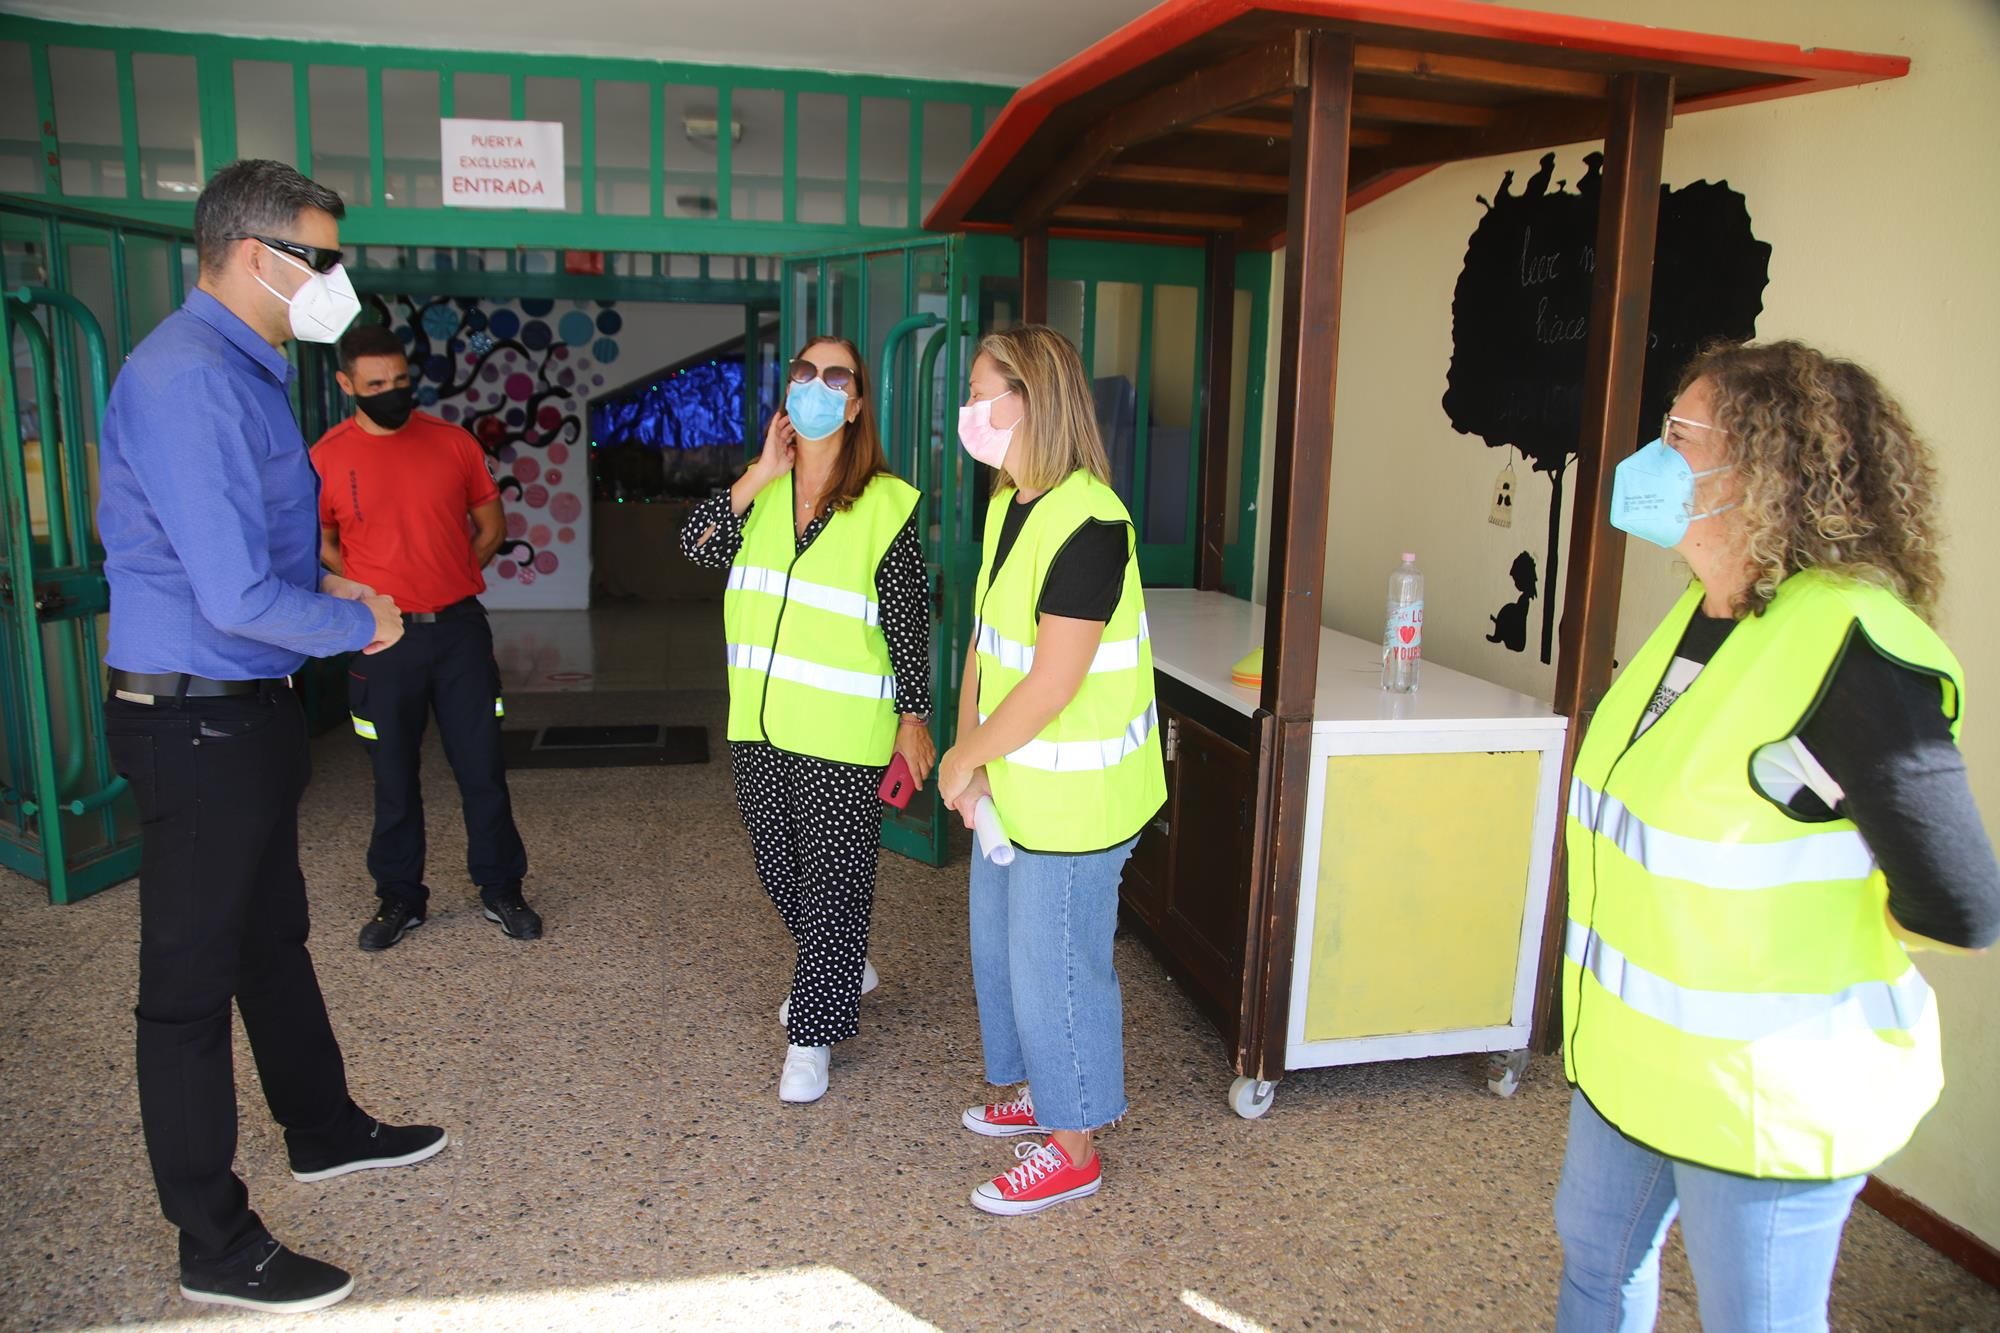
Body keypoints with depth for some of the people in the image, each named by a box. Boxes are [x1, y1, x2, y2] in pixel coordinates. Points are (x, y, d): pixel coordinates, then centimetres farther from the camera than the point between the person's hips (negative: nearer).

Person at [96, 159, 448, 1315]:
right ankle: (216, 1247, 18)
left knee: (275, 936, 23)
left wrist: (326, 583, 6)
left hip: (248, 710, 10)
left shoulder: (248, 368, 10)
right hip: (199, 724, -10)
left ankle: (324, 1127, 43)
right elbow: (237, 596, -27)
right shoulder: (186, 382, -22)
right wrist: (360, 625, -12)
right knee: (192, 979, 3)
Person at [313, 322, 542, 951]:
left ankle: (501, 889, 19)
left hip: (459, 628, 1)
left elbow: (490, 524, 12)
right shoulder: (327, 457, -2)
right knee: (395, 777, 10)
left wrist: (450, 579, 4)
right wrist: (370, 596, -3)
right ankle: (399, 899, 24)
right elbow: (322, 547, 8)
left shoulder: (453, 442, 2)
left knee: (483, 767, 6)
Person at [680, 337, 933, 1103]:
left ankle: (813, 1032, 18)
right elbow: (696, 544, -11)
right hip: (760, 722, 6)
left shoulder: (885, 504, -7)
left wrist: (914, 718, -6)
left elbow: (908, 621, -6)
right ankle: (845, 970, 43)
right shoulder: (759, 492, 7)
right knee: (778, 865, 19)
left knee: (834, 874, 3)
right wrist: (764, 472, -16)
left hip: (843, 729, -5)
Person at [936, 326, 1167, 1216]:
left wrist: (964, 759, -14)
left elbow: (1050, 684, -26)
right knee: (1001, 948, 23)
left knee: (1055, 967, 5)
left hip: (1073, 798, -9)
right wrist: (969, 754, -4)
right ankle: (1042, 1092, 45)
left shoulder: (1087, 524, -24)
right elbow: (986, 638, 6)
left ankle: (1072, 1150, 26)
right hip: (1014, 784, 9)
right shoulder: (1009, 506, 5)